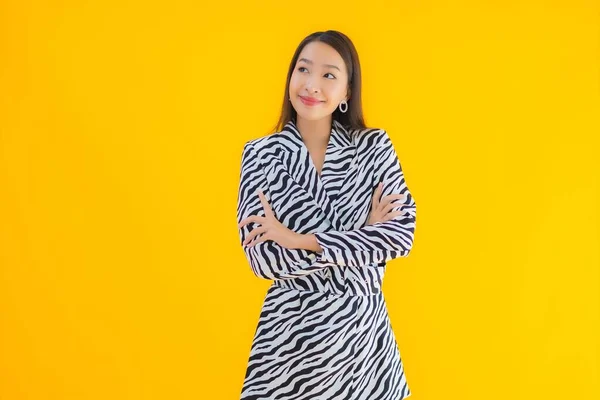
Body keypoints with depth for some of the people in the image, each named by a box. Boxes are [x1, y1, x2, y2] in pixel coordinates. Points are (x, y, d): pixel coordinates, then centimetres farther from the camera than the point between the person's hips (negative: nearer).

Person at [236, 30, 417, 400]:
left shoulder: (374, 147, -2)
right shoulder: (262, 154, -5)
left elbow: (402, 234, -13)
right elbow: (262, 257, -14)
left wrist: (300, 239, -19)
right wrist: (363, 236, -14)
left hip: (364, 326, 1)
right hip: (292, 329, -1)